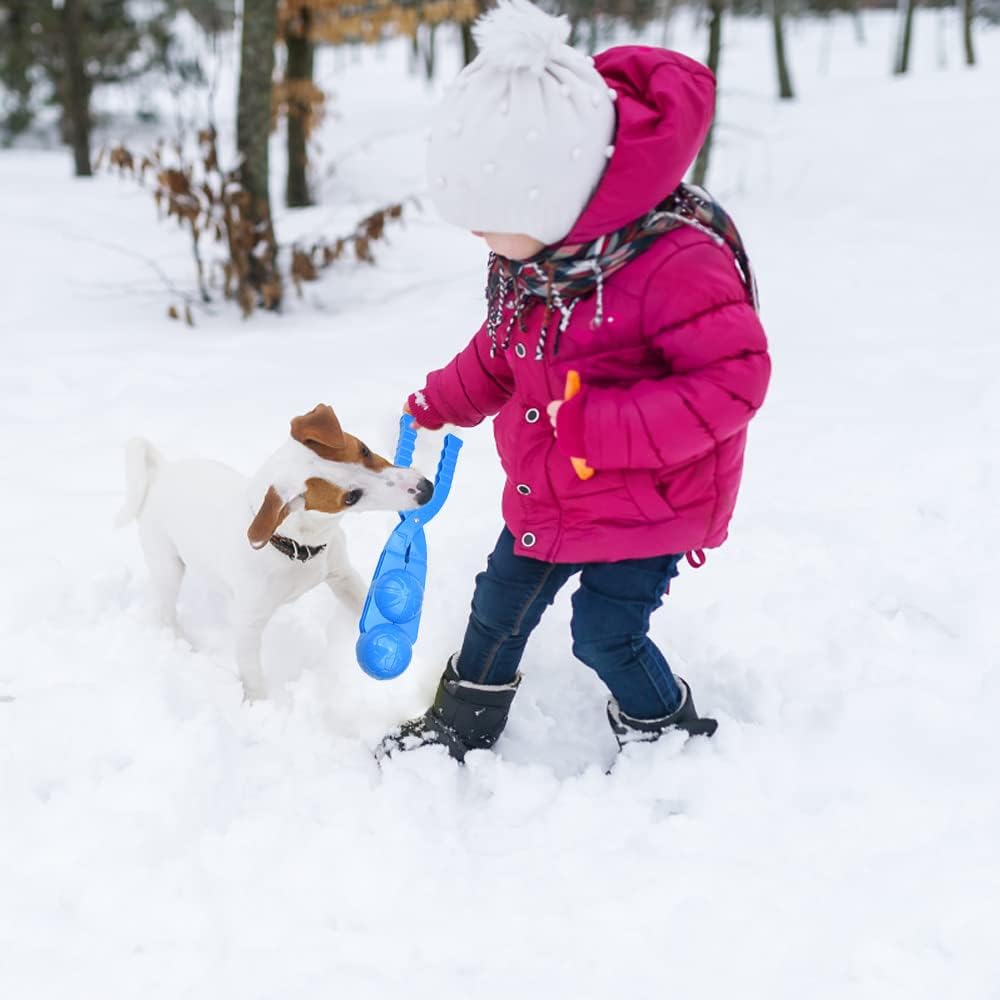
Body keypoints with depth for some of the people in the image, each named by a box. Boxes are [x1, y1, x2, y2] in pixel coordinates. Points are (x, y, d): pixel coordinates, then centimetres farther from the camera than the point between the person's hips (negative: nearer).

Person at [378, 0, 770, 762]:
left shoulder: (675, 264, -32)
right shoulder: (532, 253, -6)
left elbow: (736, 378, -31)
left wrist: (607, 427, -36)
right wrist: (439, 407, 17)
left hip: (649, 505, -8)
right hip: (548, 498, 8)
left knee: (604, 633, 0)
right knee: (500, 601, 18)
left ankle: (670, 735, 29)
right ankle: (461, 727, 41)